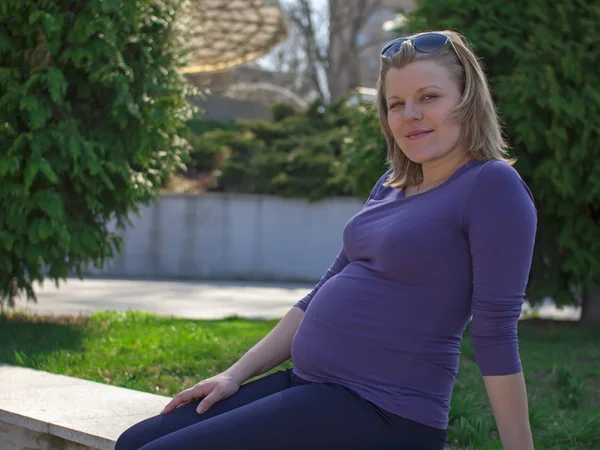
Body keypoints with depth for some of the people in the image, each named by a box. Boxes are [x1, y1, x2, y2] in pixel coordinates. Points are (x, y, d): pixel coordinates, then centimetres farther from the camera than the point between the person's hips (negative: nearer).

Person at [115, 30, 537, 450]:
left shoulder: (492, 185, -11)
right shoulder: (391, 185, 15)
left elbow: (495, 336, -14)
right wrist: (236, 375, 14)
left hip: (383, 415, -8)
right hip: (306, 384, 8)